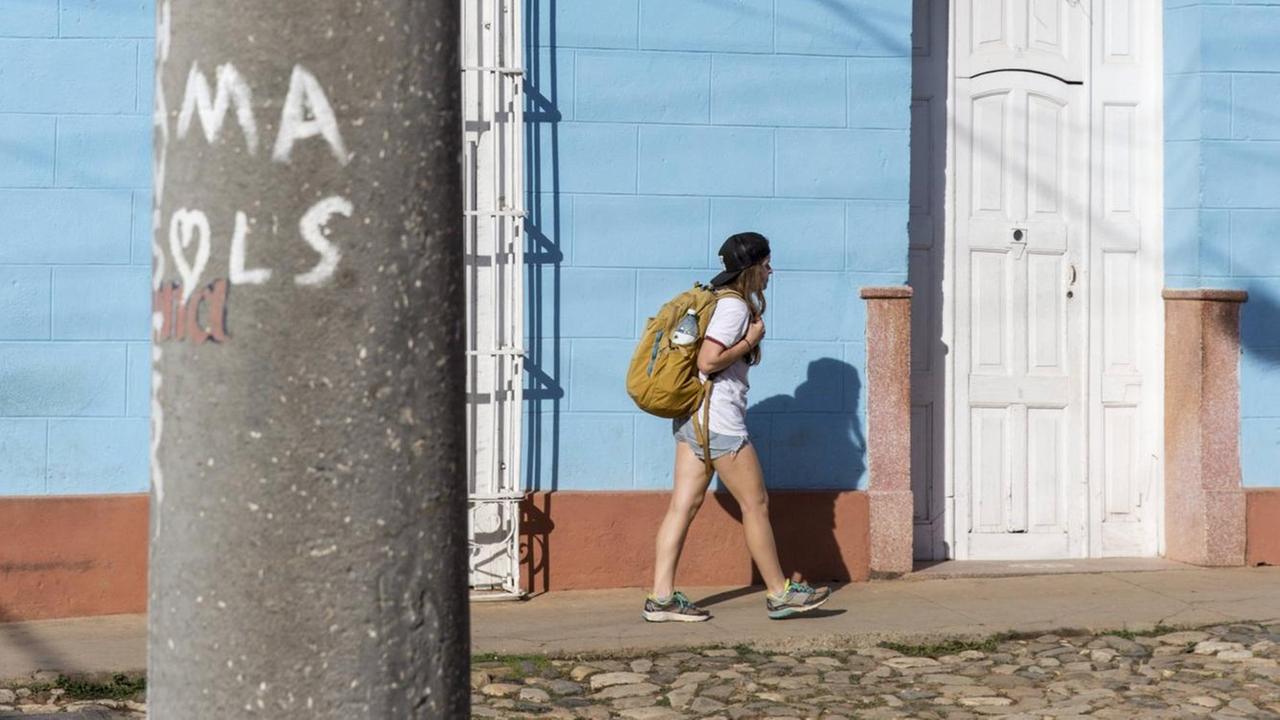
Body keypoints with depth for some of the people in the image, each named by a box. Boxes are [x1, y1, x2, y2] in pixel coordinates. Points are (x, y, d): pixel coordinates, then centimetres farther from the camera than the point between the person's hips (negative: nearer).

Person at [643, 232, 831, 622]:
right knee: (755, 503, 1)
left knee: (684, 504, 4)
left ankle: (662, 597, 1)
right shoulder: (735, 306, -14)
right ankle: (779, 593, 9)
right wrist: (751, 340, -12)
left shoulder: (717, 298, 16)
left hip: (693, 419, 10)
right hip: (719, 420, -10)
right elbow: (708, 360, -23)